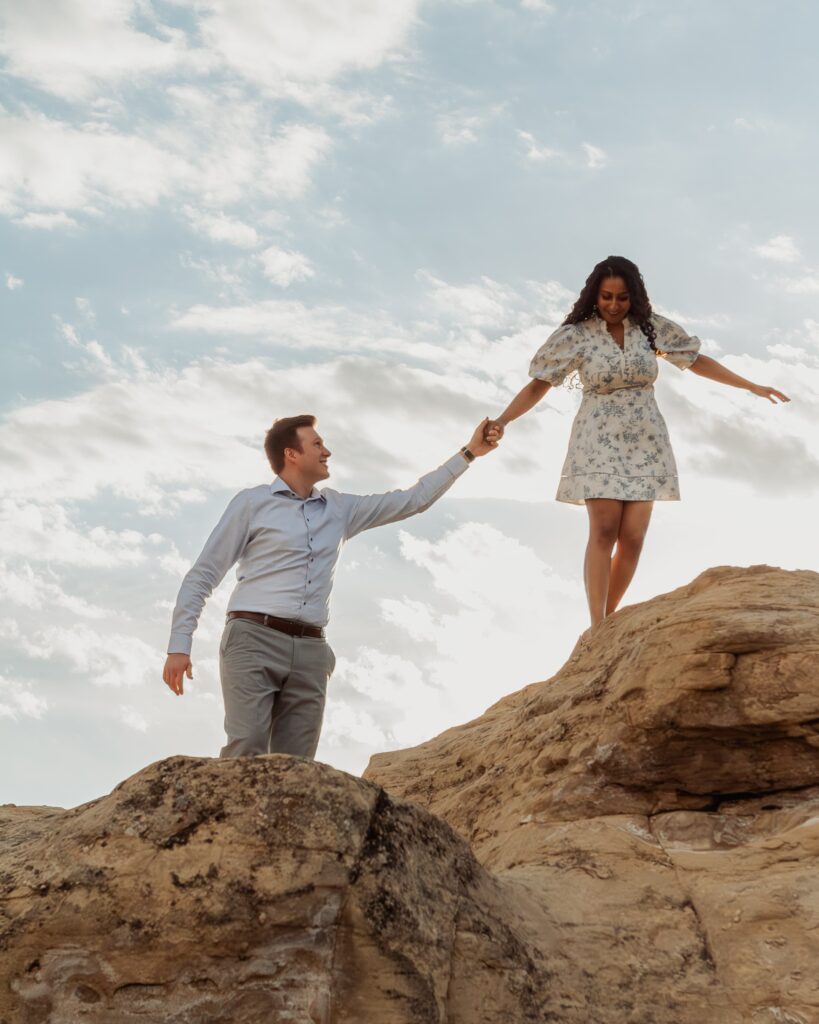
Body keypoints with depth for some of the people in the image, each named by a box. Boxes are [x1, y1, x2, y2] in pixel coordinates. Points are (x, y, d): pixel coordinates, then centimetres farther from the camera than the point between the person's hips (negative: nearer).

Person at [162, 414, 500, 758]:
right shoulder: (252, 503, 6)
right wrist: (179, 645, -4)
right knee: (247, 749, -21)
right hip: (254, 640, -4)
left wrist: (468, 453, 21)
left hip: (310, 651, 5)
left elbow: (414, 500, 24)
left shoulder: (339, 509, 20)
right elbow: (202, 575, 5)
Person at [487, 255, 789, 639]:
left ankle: (608, 618, 10)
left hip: (645, 444, 3)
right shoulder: (576, 334, -7)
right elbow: (537, 385, -7)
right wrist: (502, 420, -21)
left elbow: (697, 361, 11)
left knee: (633, 538, -2)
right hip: (600, 443, -3)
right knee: (604, 531, -15)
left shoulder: (650, 327, 1)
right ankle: (596, 627, -15)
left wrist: (752, 386, 12)